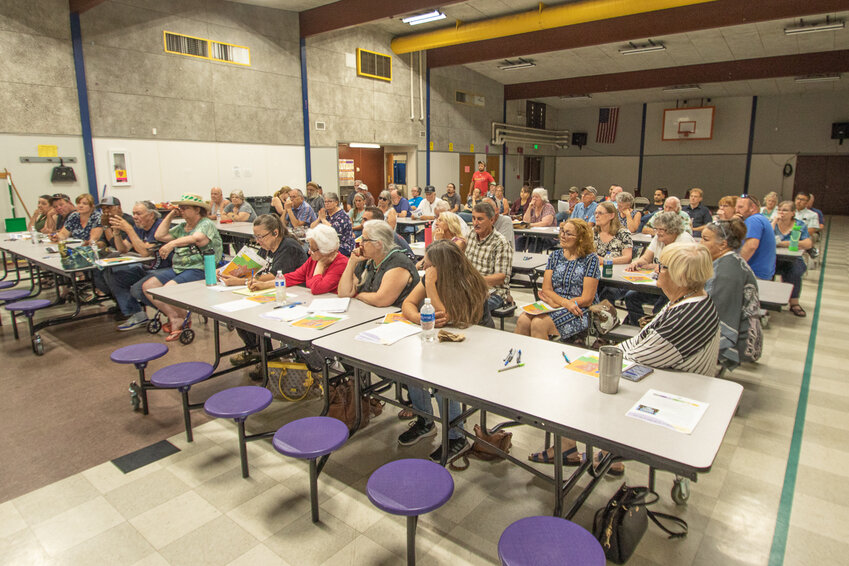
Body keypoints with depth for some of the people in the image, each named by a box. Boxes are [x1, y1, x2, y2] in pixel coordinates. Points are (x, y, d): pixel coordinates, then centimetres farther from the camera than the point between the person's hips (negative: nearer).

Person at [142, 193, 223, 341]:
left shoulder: (206, 224, -5)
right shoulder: (181, 227, 22)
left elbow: (198, 238, -26)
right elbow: (159, 235, 17)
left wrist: (173, 243, -37)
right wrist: (170, 216, 14)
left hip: (199, 269, -9)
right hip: (177, 268, 9)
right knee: (148, 286, -4)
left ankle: (182, 320, -5)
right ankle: (173, 317, -7)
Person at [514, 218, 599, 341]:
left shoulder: (590, 259, -1)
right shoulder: (555, 255, 13)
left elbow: (587, 299, -6)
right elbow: (546, 289, 5)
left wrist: (555, 302, -12)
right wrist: (565, 302, -14)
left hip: (579, 311, -4)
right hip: (553, 304, 4)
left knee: (539, 323, -31)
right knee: (523, 320, -26)